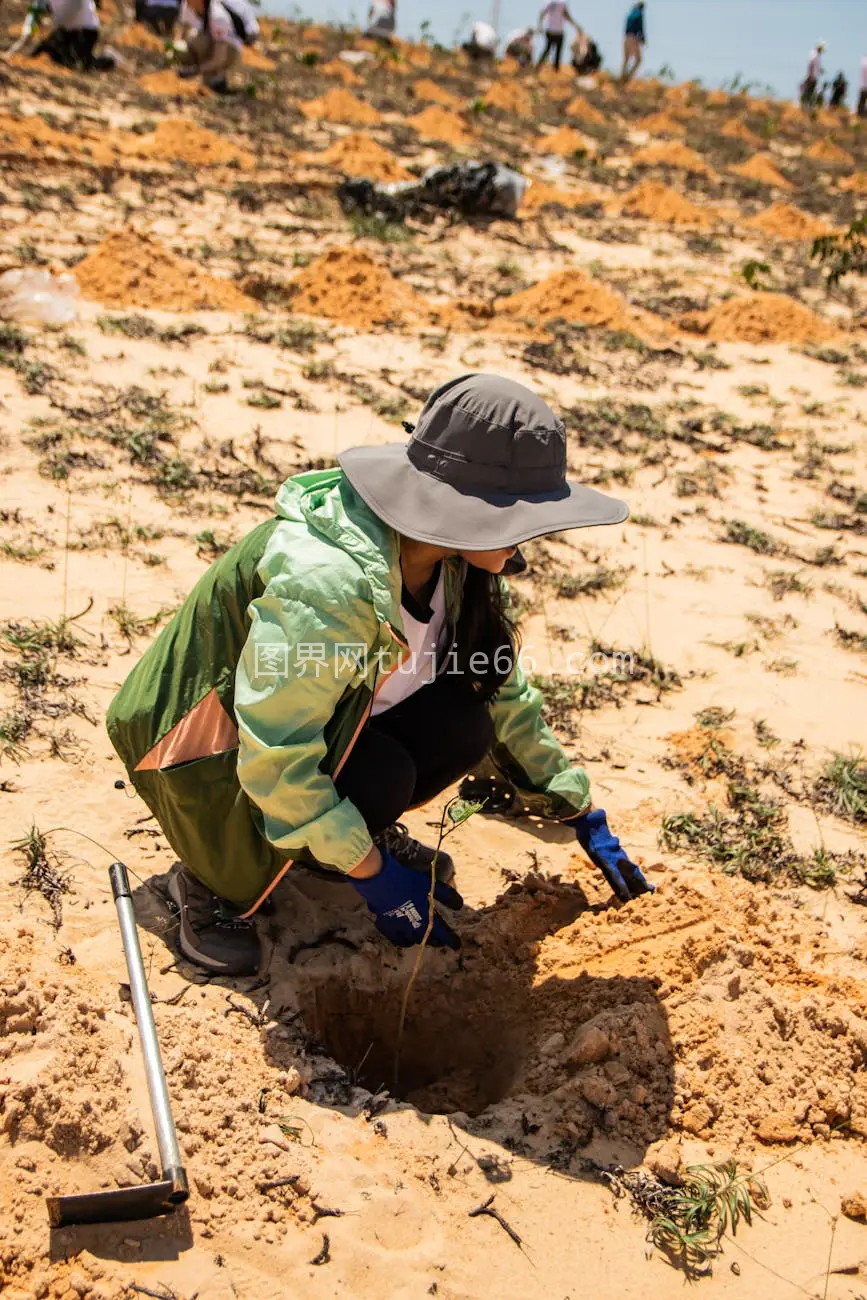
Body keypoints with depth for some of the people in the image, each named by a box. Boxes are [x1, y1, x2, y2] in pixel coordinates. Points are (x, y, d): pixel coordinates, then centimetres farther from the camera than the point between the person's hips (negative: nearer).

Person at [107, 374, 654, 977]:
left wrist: (583, 814, 6)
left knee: (462, 723, -16)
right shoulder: (325, 582, -37)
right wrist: (371, 872, -23)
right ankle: (213, 880, -6)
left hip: (326, 718, 7)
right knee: (377, 776, -30)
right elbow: (274, 758, -32)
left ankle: (367, 835, 10)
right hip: (207, 737, -6)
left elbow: (506, 689, 3)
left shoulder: (455, 561, -11)